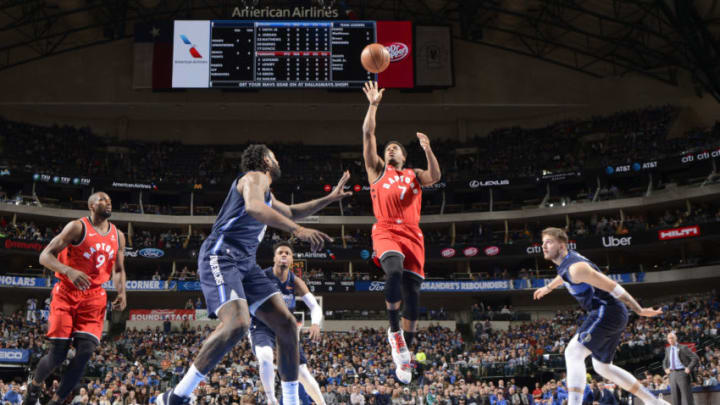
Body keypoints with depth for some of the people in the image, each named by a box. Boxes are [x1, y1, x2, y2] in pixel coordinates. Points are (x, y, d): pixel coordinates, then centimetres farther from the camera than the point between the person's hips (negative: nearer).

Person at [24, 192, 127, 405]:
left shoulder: (118, 236, 9)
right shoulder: (78, 227, -8)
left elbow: (118, 270, 20)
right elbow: (45, 256, -12)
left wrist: (121, 292, 1)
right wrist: (69, 271, -30)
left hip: (94, 297, 4)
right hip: (67, 293, -4)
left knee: (86, 352, -12)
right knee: (57, 354, -6)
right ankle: (34, 385, 26)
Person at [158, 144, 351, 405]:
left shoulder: (266, 193, 28)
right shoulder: (256, 176, -3)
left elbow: (291, 212, 46)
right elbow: (253, 207, -27)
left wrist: (330, 198, 43)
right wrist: (298, 230, -37)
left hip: (245, 263, 10)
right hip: (220, 257, -10)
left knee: (287, 325, 2)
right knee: (238, 323, -31)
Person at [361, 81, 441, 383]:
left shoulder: (414, 176, 25)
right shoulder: (377, 171, 21)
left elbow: (435, 177, 3)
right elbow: (368, 136, 11)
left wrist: (428, 150, -12)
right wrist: (373, 105, 5)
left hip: (411, 234, 2)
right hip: (385, 231, -2)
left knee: (412, 294, -4)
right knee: (394, 270, -33)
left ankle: (405, 356, 3)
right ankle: (394, 332, -22)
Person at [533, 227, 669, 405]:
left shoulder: (576, 267, -19)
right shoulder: (567, 259, 11)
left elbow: (613, 287, -19)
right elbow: (565, 275, 37)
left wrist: (639, 310, -16)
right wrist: (548, 287, 52)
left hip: (607, 312, -10)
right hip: (613, 316, 10)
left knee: (573, 352, -22)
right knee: (602, 367, 19)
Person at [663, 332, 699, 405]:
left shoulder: (683, 348, -3)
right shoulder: (668, 349, 15)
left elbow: (696, 358, -6)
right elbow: (665, 362, 31)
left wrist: (689, 368, -12)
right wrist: (666, 369, 13)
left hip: (682, 373, -5)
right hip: (672, 374, 5)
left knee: (686, 396, -6)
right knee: (675, 398, 4)